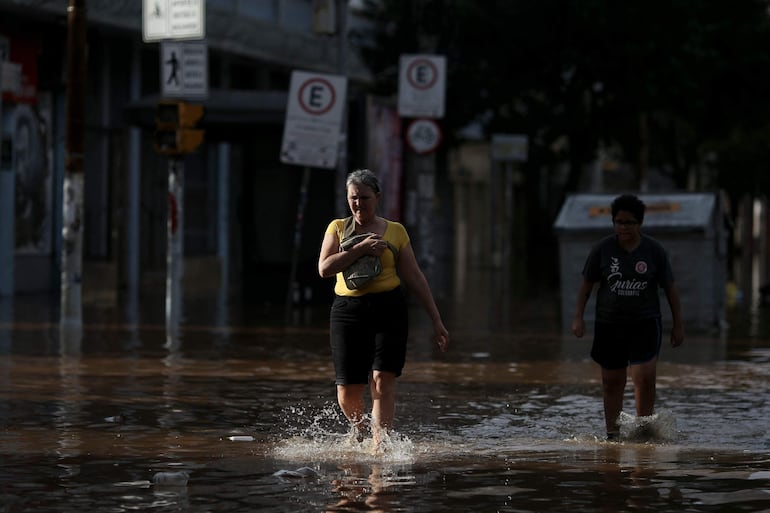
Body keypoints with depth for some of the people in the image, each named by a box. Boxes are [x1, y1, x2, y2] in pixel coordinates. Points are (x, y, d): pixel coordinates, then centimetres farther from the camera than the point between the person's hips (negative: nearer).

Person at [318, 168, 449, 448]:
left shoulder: (395, 231, 8)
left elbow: (415, 278, 10)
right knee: (347, 391, 0)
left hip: (389, 310, -1)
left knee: (382, 380, -15)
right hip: (348, 311, 1)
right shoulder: (337, 228, 8)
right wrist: (360, 248, -14)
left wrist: (436, 320, 8)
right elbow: (324, 268, -6)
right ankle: (359, 431, 31)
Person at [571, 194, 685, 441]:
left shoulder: (654, 250, -2)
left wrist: (677, 324, 5)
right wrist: (578, 316, -1)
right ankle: (612, 433, 16)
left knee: (645, 377, -14)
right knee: (612, 382, 7)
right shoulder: (603, 249, -1)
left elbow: (670, 288, 5)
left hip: (645, 324, -1)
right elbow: (586, 284, 6)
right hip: (609, 325, 1)